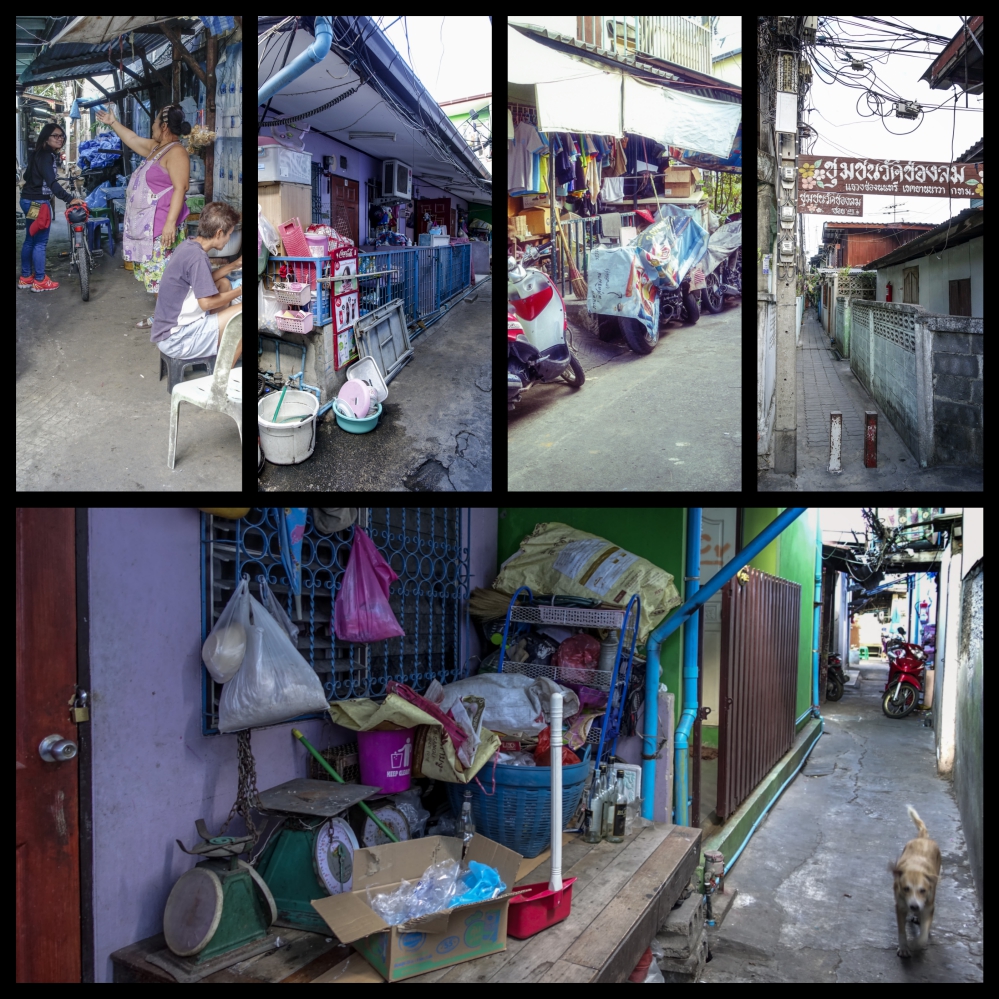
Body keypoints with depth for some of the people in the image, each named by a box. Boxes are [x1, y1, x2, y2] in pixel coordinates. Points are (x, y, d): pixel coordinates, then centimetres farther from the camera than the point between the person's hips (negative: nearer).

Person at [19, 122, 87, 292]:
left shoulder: (40, 154, 14)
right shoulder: (45, 155, -17)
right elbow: (51, 182, -31)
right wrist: (70, 199, -41)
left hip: (30, 200, 10)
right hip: (38, 202, -10)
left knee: (30, 240, 15)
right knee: (40, 242, -3)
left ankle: (25, 279, 23)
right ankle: (40, 281, 4)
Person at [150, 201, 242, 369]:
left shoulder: (188, 246, 7)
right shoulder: (197, 256, -22)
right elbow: (206, 302, -23)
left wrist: (234, 265, 16)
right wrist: (239, 292, -8)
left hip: (172, 325, 10)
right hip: (175, 339, -10)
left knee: (224, 284, 19)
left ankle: (222, 350, 19)